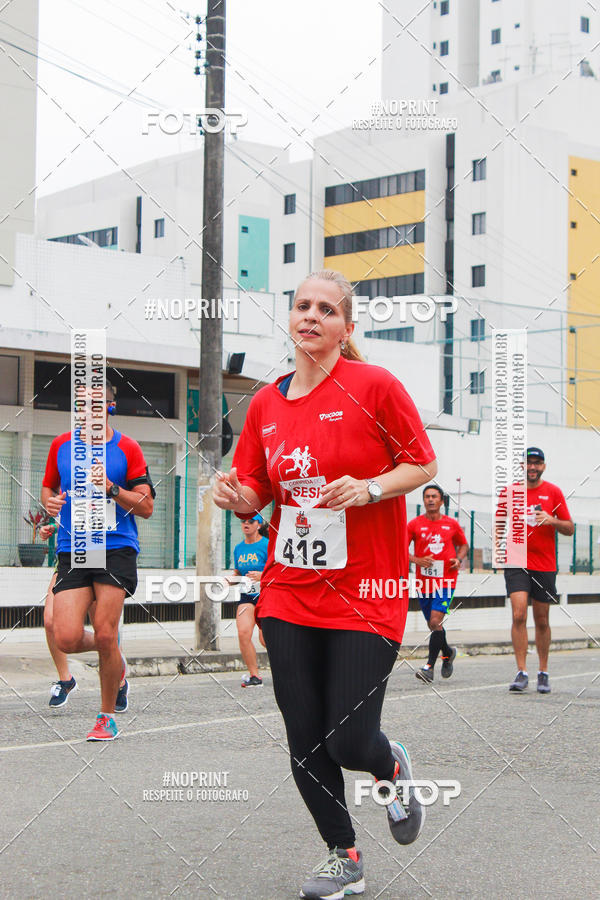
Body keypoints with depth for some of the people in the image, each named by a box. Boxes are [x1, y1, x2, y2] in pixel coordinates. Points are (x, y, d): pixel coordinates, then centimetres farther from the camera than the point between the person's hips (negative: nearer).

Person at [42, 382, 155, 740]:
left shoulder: (127, 449, 1)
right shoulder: (61, 445, 11)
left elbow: (146, 507, 1)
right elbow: (48, 486, 25)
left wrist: (111, 488, -14)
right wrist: (50, 501, 2)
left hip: (116, 550, -3)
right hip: (72, 551, 3)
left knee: (105, 636, -8)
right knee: (67, 639, -11)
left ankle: (108, 716, 13)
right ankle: (114, 656, 25)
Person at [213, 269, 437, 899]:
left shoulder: (375, 386, -7)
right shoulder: (266, 403, 7)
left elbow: (423, 465, -2)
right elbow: (256, 494, 14)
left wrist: (369, 488, -19)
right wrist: (235, 498, -9)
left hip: (365, 596, -4)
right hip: (288, 597, 4)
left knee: (349, 743, -8)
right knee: (304, 743, 5)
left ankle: (395, 769, 30)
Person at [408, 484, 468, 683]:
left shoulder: (452, 524, 5)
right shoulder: (415, 524, 2)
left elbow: (464, 545, 19)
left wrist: (458, 559, -1)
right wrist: (417, 560, -14)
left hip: (445, 580, -2)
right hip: (424, 582, 2)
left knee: (435, 621, -16)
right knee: (433, 625, 13)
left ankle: (429, 666, -13)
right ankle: (447, 652, 41)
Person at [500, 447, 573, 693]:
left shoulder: (553, 492, 3)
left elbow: (570, 529, 4)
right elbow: (499, 525, 16)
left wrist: (552, 520, -15)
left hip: (545, 565, 0)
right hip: (516, 563, 0)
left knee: (542, 621, 7)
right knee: (518, 615, -15)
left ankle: (543, 673, 20)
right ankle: (522, 673, -13)